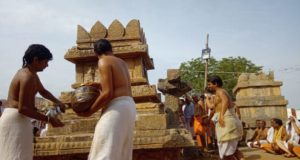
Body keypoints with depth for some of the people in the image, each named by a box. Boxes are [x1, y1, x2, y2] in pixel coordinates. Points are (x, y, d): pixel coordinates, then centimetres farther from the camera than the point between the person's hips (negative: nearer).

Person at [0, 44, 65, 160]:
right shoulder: (28, 76, -19)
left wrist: (57, 102, 11)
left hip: (17, 119, 11)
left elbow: (43, 91, 28)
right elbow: (23, 108, -24)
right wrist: (49, 119, -23)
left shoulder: (30, 73, 14)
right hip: (16, 120, -11)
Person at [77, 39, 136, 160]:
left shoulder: (103, 61, -4)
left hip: (117, 107, -9)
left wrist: (90, 111, -6)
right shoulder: (122, 62, 20)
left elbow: (108, 94, -14)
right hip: (128, 106, 9)